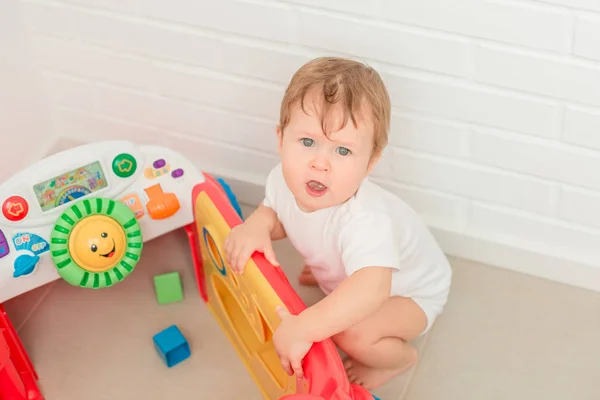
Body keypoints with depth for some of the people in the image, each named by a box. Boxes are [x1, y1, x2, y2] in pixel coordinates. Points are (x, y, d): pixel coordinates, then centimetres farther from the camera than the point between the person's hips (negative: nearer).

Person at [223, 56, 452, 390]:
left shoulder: (364, 219, -47)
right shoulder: (284, 181, -24)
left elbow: (372, 288, -61)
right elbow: (274, 212, -2)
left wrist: (304, 327, -68)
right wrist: (255, 226, -25)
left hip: (409, 291, -7)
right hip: (349, 280, 7)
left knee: (354, 334, -27)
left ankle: (398, 357, 5)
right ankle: (326, 273, 40)